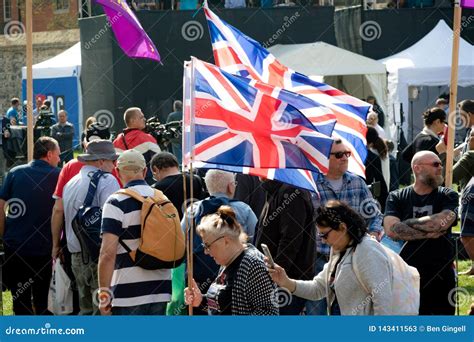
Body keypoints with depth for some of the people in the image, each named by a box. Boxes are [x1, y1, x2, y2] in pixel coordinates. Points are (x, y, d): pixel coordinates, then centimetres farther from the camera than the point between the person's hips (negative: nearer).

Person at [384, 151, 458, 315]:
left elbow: (442, 222, -16)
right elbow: (391, 229, -13)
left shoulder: (448, 196, 5)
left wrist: (407, 223, -8)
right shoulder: (397, 198, 4)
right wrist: (429, 232, -15)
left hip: (441, 276, 1)